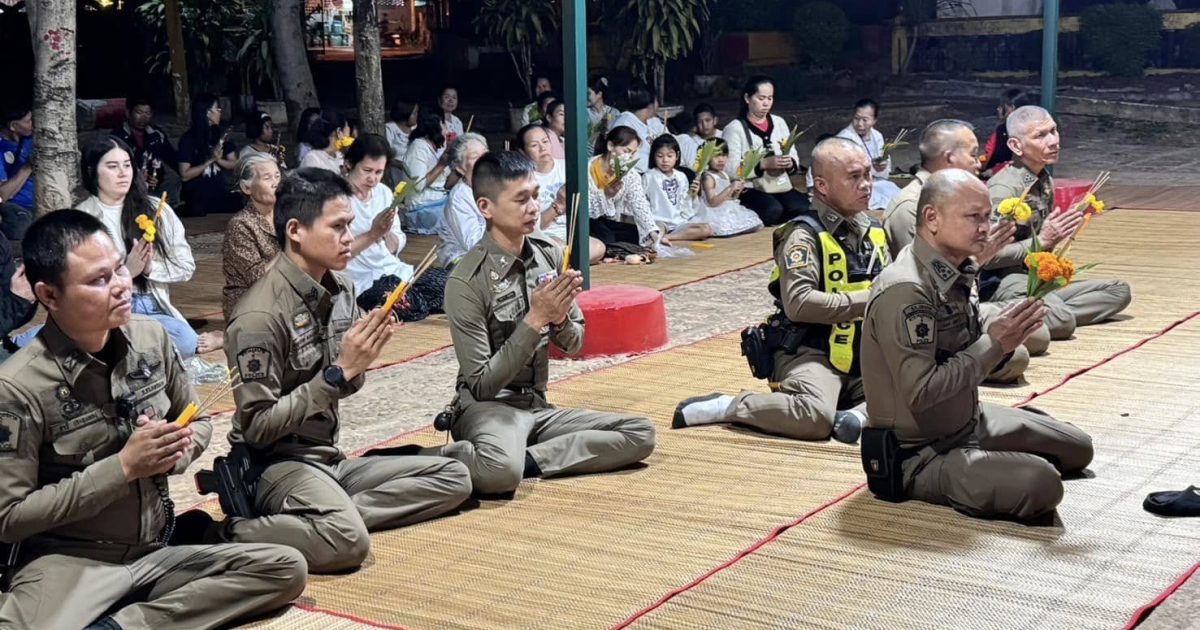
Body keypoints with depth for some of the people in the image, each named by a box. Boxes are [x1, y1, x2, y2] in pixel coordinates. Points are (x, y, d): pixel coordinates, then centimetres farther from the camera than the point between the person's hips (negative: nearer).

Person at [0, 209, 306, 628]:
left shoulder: (150, 338, 0)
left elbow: (198, 422, 16)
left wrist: (177, 451, -9)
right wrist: (123, 466, -17)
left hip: (159, 549, 8)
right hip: (69, 561, -8)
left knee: (286, 568, -12)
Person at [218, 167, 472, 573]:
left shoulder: (340, 291, 5)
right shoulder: (261, 315, -18)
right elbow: (257, 427, -18)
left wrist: (362, 360, -8)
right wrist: (338, 371, -21)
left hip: (329, 457, 8)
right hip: (277, 464, -8)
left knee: (453, 478, 1)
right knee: (347, 538, -35)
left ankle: (331, 514, -11)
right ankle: (226, 534, -15)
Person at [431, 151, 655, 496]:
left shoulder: (550, 254, 1)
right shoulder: (467, 282, -16)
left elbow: (574, 345, 11)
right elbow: (481, 385, -17)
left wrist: (559, 318, -13)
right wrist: (536, 319, -22)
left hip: (538, 406, 7)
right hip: (488, 407, -7)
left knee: (641, 434, -10)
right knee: (501, 471, -39)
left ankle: (528, 459, -14)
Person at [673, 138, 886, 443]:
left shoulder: (875, 231, 13)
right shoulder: (805, 235, -8)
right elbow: (799, 303, -21)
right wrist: (863, 302, -17)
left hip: (861, 355, 6)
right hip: (810, 353, -6)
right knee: (816, 418, -32)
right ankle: (726, 406, -13)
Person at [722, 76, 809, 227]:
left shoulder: (779, 123, 16)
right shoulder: (734, 129, -2)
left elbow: (795, 158, 16)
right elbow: (730, 169, -13)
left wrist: (790, 163, -8)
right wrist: (764, 164, -20)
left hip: (782, 187, 5)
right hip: (751, 190, -4)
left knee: (803, 209, -27)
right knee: (773, 210, -35)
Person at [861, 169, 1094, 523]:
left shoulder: (955, 273, 2)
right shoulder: (905, 291, -27)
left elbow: (967, 353, 8)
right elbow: (920, 392, -30)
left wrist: (1006, 336, -10)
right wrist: (995, 344, -25)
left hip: (969, 420, 10)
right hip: (921, 455, -10)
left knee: (1078, 450, 18)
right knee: (1041, 484, -27)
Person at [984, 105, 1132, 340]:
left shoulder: (1046, 182, 12)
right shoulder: (1003, 188, -16)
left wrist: (1057, 236, 5)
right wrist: (1041, 241, -17)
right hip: (1002, 282, -10)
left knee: (1119, 291, 3)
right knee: (1062, 321, -35)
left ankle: (1048, 313, -12)